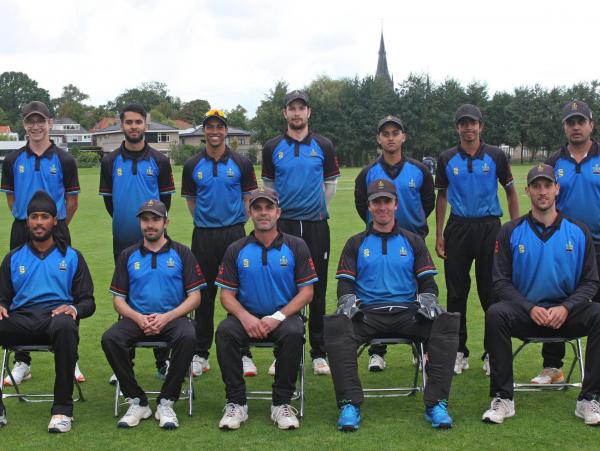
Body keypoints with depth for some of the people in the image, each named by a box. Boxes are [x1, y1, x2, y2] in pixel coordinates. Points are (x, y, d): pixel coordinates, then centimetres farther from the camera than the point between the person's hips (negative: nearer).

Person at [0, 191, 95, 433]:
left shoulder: (71, 257, 17)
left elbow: (88, 302, 12)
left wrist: (74, 308, -13)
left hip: (57, 317, -2)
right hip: (21, 320, 2)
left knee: (65, 326, -41)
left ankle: (62, 410, -35)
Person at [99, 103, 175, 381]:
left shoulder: (159, 161, 4)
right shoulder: (110, 162, 6)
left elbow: (166, 197, 8)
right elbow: (107, 197, 12)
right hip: (123, 240, 1)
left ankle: (162, 360, 6)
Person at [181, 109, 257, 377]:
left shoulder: (241, 163, 4)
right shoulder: (193, 166, 6)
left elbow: (248, 198, 8)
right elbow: (190, 200, 13)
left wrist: (237, 221, 1)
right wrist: (205, 220, 7)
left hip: (234, 233, -1)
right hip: (203, 235, 1)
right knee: (204, 295, 5)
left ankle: (242, 353, 6)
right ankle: (200, 354, 13)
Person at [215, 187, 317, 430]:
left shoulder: (296, 246, 4)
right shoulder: (236, 250, 8)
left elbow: (306, 291, -1)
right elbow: (226, 294, 4)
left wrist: (278, 317, -15)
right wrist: (245, 317, -17)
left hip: (283, 316, -1)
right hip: (246, 317, 1)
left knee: (293, 333, -34)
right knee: (225, 331, -30)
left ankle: (282, 403, -19)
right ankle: (236, 403, -20)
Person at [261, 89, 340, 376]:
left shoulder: (323, 146, 5)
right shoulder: (273, 147, 6)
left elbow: (330, 183, 12)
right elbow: (268, 185, 14)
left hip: (315, 224, 0)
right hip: (283, 224, 0)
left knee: (317, 289, 2)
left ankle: (318, 352, 10)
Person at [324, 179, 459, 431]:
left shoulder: (413, 241, 20)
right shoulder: (356, 244, 18)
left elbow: (427, 281, 13)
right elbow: (345, 283, 10)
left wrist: (428, 300, -10)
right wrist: (347, 301, -13)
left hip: (408, 313, 1)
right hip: (367, 314, -1)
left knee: (447, 323, -29)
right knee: (336, 326, -34)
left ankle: (436, 404, -30)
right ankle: (349, 405, -35)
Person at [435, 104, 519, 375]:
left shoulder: (496, 156, 2)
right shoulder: (447, 159, 6)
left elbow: (511, 192, 6)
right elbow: (441, 197, 11)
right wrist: (439, 236, 5)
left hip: (489, 227, -1)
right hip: (458, 228, 2)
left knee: (491, 292, 1)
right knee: (456, 292, 4)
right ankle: (458, 352, 13)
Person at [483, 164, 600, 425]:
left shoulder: (578, 232, 6)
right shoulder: (511, 232, 3)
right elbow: (501, 281, 0)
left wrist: (565, 308, -15)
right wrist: (530, 308, -16)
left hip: (567, 313, 1)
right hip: (524, 313, -1)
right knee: (495, 314, -32)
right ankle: (502, 399, -23)